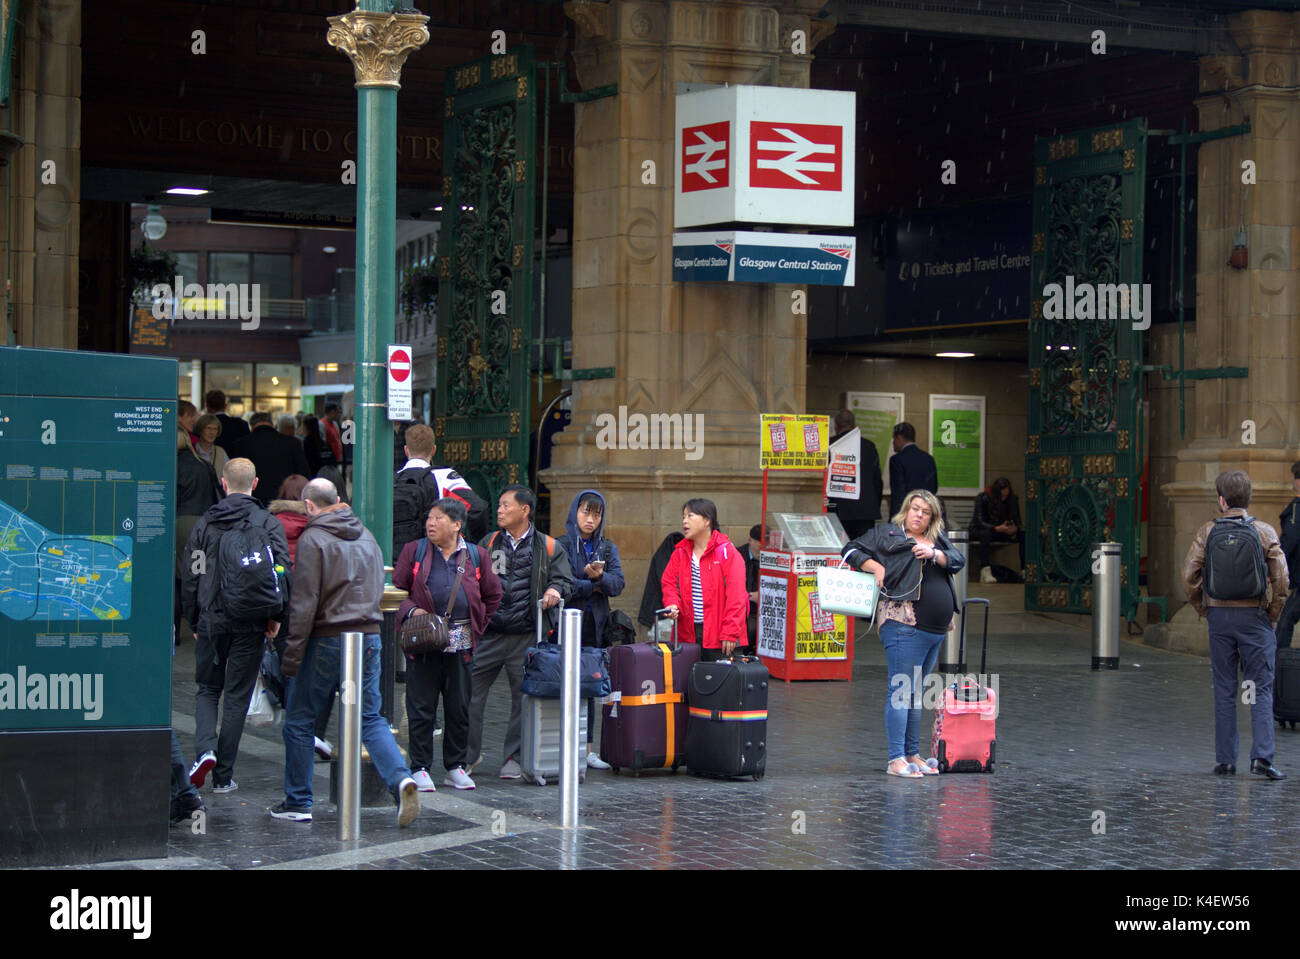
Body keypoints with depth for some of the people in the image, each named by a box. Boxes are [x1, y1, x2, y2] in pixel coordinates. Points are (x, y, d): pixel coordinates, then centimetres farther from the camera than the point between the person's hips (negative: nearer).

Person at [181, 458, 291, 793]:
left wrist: (194, 621, 14)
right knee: (237, 696, 6)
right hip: (250, 625, -1)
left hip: (211, 620, 1)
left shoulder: (205, 523, 2)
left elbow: (190, 576, 5)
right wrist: (275, 617, 1)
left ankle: (205, 748, -9)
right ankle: (223, 775, 7)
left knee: (207, 689, 17)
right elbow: (282, 573, -9)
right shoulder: (269, 524, -2)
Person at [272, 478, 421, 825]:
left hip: (328, 640, -6)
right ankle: (401, 779, -15)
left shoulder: (313, 539, -8)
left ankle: (297, 802, 12)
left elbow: (304, 602, -13)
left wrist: (292, 653, -11)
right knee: (370, 718, 8)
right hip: (370, 636, 6)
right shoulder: (366, 536, 14)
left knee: (299, 721, 7)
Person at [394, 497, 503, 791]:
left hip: (460, 643, 1)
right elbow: (396, 589, 6)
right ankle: (420, 769, 8)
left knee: (459, 708, 7)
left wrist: (477, 626, 12)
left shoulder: (476, 556, 9)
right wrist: (411, 611, -10)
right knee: (421, 707, 0)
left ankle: (456, 767, 17)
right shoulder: (414, 551, 6)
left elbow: (493, 594, 18)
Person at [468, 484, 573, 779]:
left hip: (526, 636, -2)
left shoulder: (547, 547, 6)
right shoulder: (488, 544, 13)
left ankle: (515, 758, 14)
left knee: (524, 697, 3)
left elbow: (564, 578, 10)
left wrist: (555, 590, -13)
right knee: (470, 690, -3)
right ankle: (469, 753, 10)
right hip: (488, 634, 2)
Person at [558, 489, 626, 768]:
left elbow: (618, 584, 2)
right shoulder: (561, 546, 1)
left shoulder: (608, 549, 16)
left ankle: (586, 748, 10)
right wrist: (593, 586, -5)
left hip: (595, 626, 4)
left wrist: (599, 576, -18)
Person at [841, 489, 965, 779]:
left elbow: (959, 560, 7)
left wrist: (934, 554, -9)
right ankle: (896, 759, -10)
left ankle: (913, 754, 18)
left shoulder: (938, 540, 20)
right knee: (900, 690, -9)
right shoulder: (887, 534, 6)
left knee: (916, 692, 12)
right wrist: (876, 567, -8)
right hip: (904, 625, -6)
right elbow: (851, 550, 5)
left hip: (936, 630, 6)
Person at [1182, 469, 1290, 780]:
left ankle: (1225, 759, 10)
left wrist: (1203, 609, 7)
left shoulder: (1208, 532, 0)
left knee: (1224, 690, 8)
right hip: (1254, 615, -1)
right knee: (1261, 689, 2)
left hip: (1219, 616, 1)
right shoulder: (1264, 532, -2)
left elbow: (1189, 575, -5)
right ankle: (1262, 756, -10)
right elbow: (1281, 577, -9)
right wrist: (1273, 614, 2)